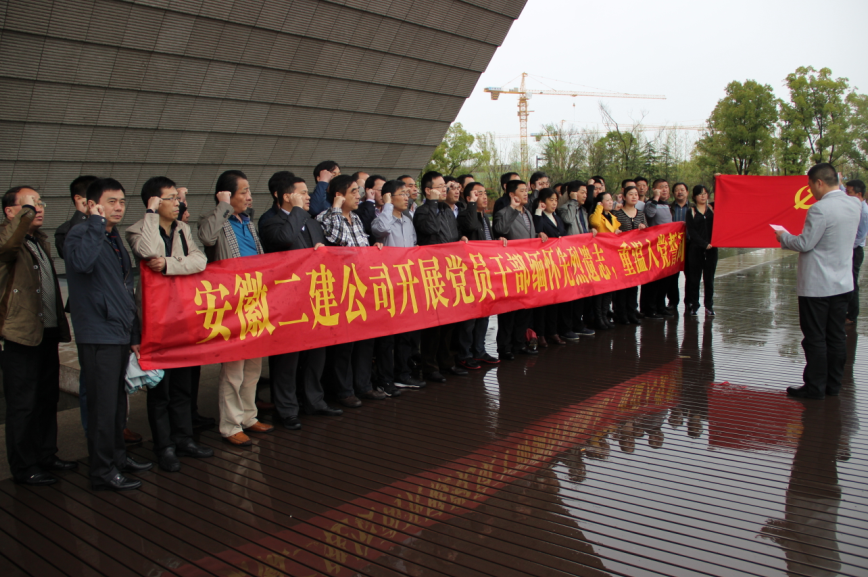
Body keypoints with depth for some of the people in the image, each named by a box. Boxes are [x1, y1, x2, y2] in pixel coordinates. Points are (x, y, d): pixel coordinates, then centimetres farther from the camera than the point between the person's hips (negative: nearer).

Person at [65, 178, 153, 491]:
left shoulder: (115, 239, 16)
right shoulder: (80, 234, -9)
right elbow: (82, 262, -35)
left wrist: (134, 335, 20)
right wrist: (96, 222, -24)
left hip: (120, 335, 8)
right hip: (98, 336, -8)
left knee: (118, 402, 17)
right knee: (103, 405, -3)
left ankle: (118, 456, 30)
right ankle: (103, 472, 7)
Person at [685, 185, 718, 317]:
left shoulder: (713, 209, 12)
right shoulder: (691, 212, 3)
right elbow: (691, 232, -4)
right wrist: (705, 244, -13)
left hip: (711, 248, 2)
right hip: (695, 248, -2)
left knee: (709, 277, 4)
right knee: (694, 277, 1)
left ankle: (709, 306, 9)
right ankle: (694, 305, 8)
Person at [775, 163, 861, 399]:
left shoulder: (820, 209, -20)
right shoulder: (854, 206, 5)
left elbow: (805, 244, -18)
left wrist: (783, 236, -1)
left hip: (817, 285, -8)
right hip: (843, 283, 8)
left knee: (815, 338, 1)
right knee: (836, 336, 13)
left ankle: (815, 387, 7)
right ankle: (833, 385, 20)